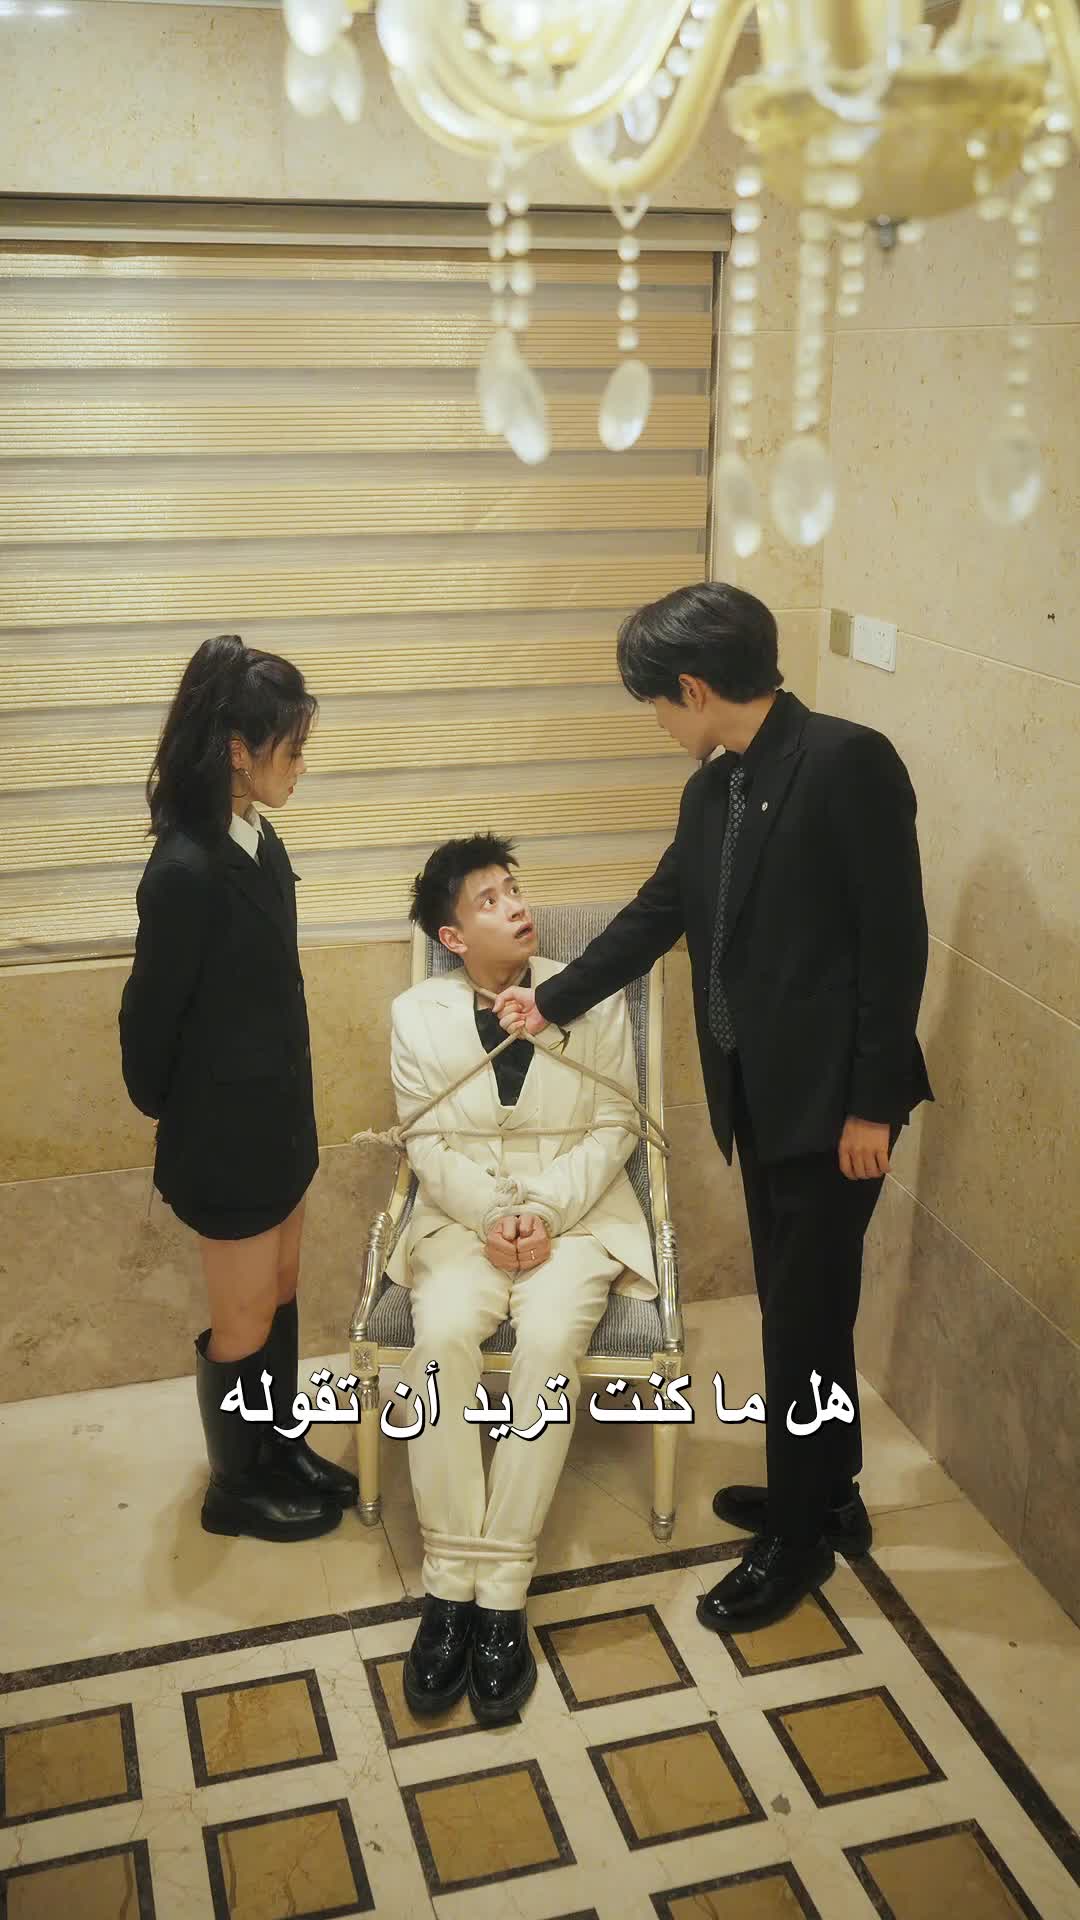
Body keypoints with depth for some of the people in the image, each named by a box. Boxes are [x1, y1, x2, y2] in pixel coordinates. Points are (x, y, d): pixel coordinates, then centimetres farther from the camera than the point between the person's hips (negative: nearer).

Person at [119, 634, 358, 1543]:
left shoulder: (256, 839, 0)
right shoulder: (188, 870, -27)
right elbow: (148, 1016, -18)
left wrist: (288, 1106, 12)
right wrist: (178, 1116, -2)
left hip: (275, 1114, 8)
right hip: (227, 1131, -8)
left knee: (280, 1294, 22)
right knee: (245, 1318, 10)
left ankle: (279, 1448, 41)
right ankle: (235, 1488, 30)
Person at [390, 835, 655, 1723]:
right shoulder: (418, 1015, 3)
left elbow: (614, 1126, 0)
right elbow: (428, 1143, 3)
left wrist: (547, 1211, -14)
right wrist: (490, 1217, -14)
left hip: (576, 1210, -1)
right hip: (465, 1214, 1)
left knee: (549, 1340, -31)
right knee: (442, 1336, -30)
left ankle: (502, 1591, -24)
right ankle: (449, 1581, -22)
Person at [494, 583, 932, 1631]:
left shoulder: (849, 761, -16)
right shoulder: (712, 790, 8)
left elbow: (895, 940, -17)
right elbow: (655, 914, 20)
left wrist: (873, 1101, -17)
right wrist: (552, 1000, 27)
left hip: (829, 1098, -8)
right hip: (757, 1091, 8)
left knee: (805, 1312, 4)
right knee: (794, 1302, 18)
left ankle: (798, 1533, 22)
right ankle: (822, 1492, 37)